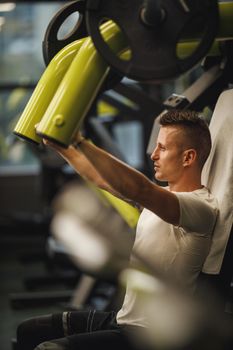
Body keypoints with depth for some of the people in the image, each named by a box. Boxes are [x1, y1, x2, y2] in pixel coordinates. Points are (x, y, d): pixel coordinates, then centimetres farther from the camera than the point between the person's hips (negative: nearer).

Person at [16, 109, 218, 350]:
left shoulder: (202, 207, -19)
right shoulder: (162, 195, 12)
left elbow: (138, 189, -35)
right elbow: (101, 179, 21)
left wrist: (79, 141, -36)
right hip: (122, 319, 10)